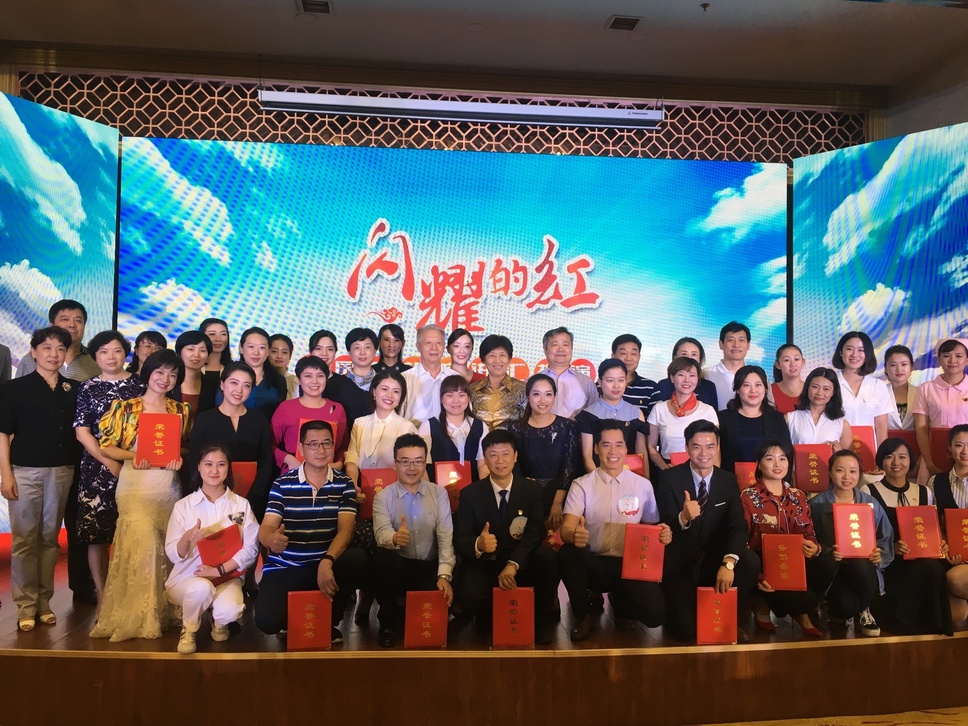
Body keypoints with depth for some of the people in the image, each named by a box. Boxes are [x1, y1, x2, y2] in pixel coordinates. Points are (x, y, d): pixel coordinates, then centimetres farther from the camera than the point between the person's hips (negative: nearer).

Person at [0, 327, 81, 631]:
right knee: (24, 539, 2)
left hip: (62, 471, 3)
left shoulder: (74, 389, 7)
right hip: (25, 470, -2)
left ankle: (44, 601, 17)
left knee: (50, 538, 9)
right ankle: (26, 605, 10)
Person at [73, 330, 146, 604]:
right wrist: (110, 463, -9)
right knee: (97, 535, 1)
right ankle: (102, 595, 12)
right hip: (98, 469, 0)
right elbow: (82, 432, 1)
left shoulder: (140, 385, 6)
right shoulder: (88, 389, 6)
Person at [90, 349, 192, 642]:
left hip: (169, 486, 4)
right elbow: (107, 446, 0)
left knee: (167, 547, 7)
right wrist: (133, 455, -16)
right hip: (136, 485, -3)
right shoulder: (125, 407, 1)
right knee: (142, 543, -10)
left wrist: (179, 458, -7)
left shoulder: (181, 410, 9)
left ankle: (161, 611, 22)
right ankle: (137, 615, 5)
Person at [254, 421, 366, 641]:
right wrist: (271, 539, -35)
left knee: (356, 558, -31)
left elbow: (345, 530, -11)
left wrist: (327, 561, -31)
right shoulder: (282, 484, -1)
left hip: (326, 564, 1)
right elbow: (266, 528, -8)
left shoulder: (344, 484, 0)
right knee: (267, 620, -26)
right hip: (284, 567, -1)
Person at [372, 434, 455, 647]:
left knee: (444, 593, -29)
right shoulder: (383, 497, 0)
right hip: (398, 566, 0)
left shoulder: (439, 493, 3)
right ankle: (388, 621, -9)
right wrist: (394, 538, -44)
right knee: (384, 556, -33)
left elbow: (446, 536, -8)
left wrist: (444, 575, -23)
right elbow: (381, 533, -18)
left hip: (430, 567, 1)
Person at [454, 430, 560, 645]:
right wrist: (478, 544, -32)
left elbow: (535, 532, -14)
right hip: (484, 565, -1)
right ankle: (490, 620, 5)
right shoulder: (470, 494, 0)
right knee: (469, 596, -33)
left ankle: (542, 619, -8)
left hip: (522, 565, 1)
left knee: (547, 555, -32)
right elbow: (460, 540, -6)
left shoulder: (532, 490, 1)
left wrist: (513, 564, -31)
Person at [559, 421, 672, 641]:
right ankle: (582, 615, -6)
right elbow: (566, 528, -12)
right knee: (567, 553, -34)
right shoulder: (581, 485, -1)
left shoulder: (643, 485, 4)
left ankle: (619, 601, 15)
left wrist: (663, 534, -14)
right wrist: (574, 535, -38)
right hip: (593, 563, -1)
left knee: (655, 613, -24)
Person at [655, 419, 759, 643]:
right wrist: (683, 518, -37)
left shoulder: (728, 480, 0)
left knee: (751, 562, -26)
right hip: (680, 564, -3)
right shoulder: (669, 479, -10)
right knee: (685, 631, -16)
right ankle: (681, 611, 21)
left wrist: (728, 563, -29)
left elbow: (738, 526, -10)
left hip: (715, 559, 3)